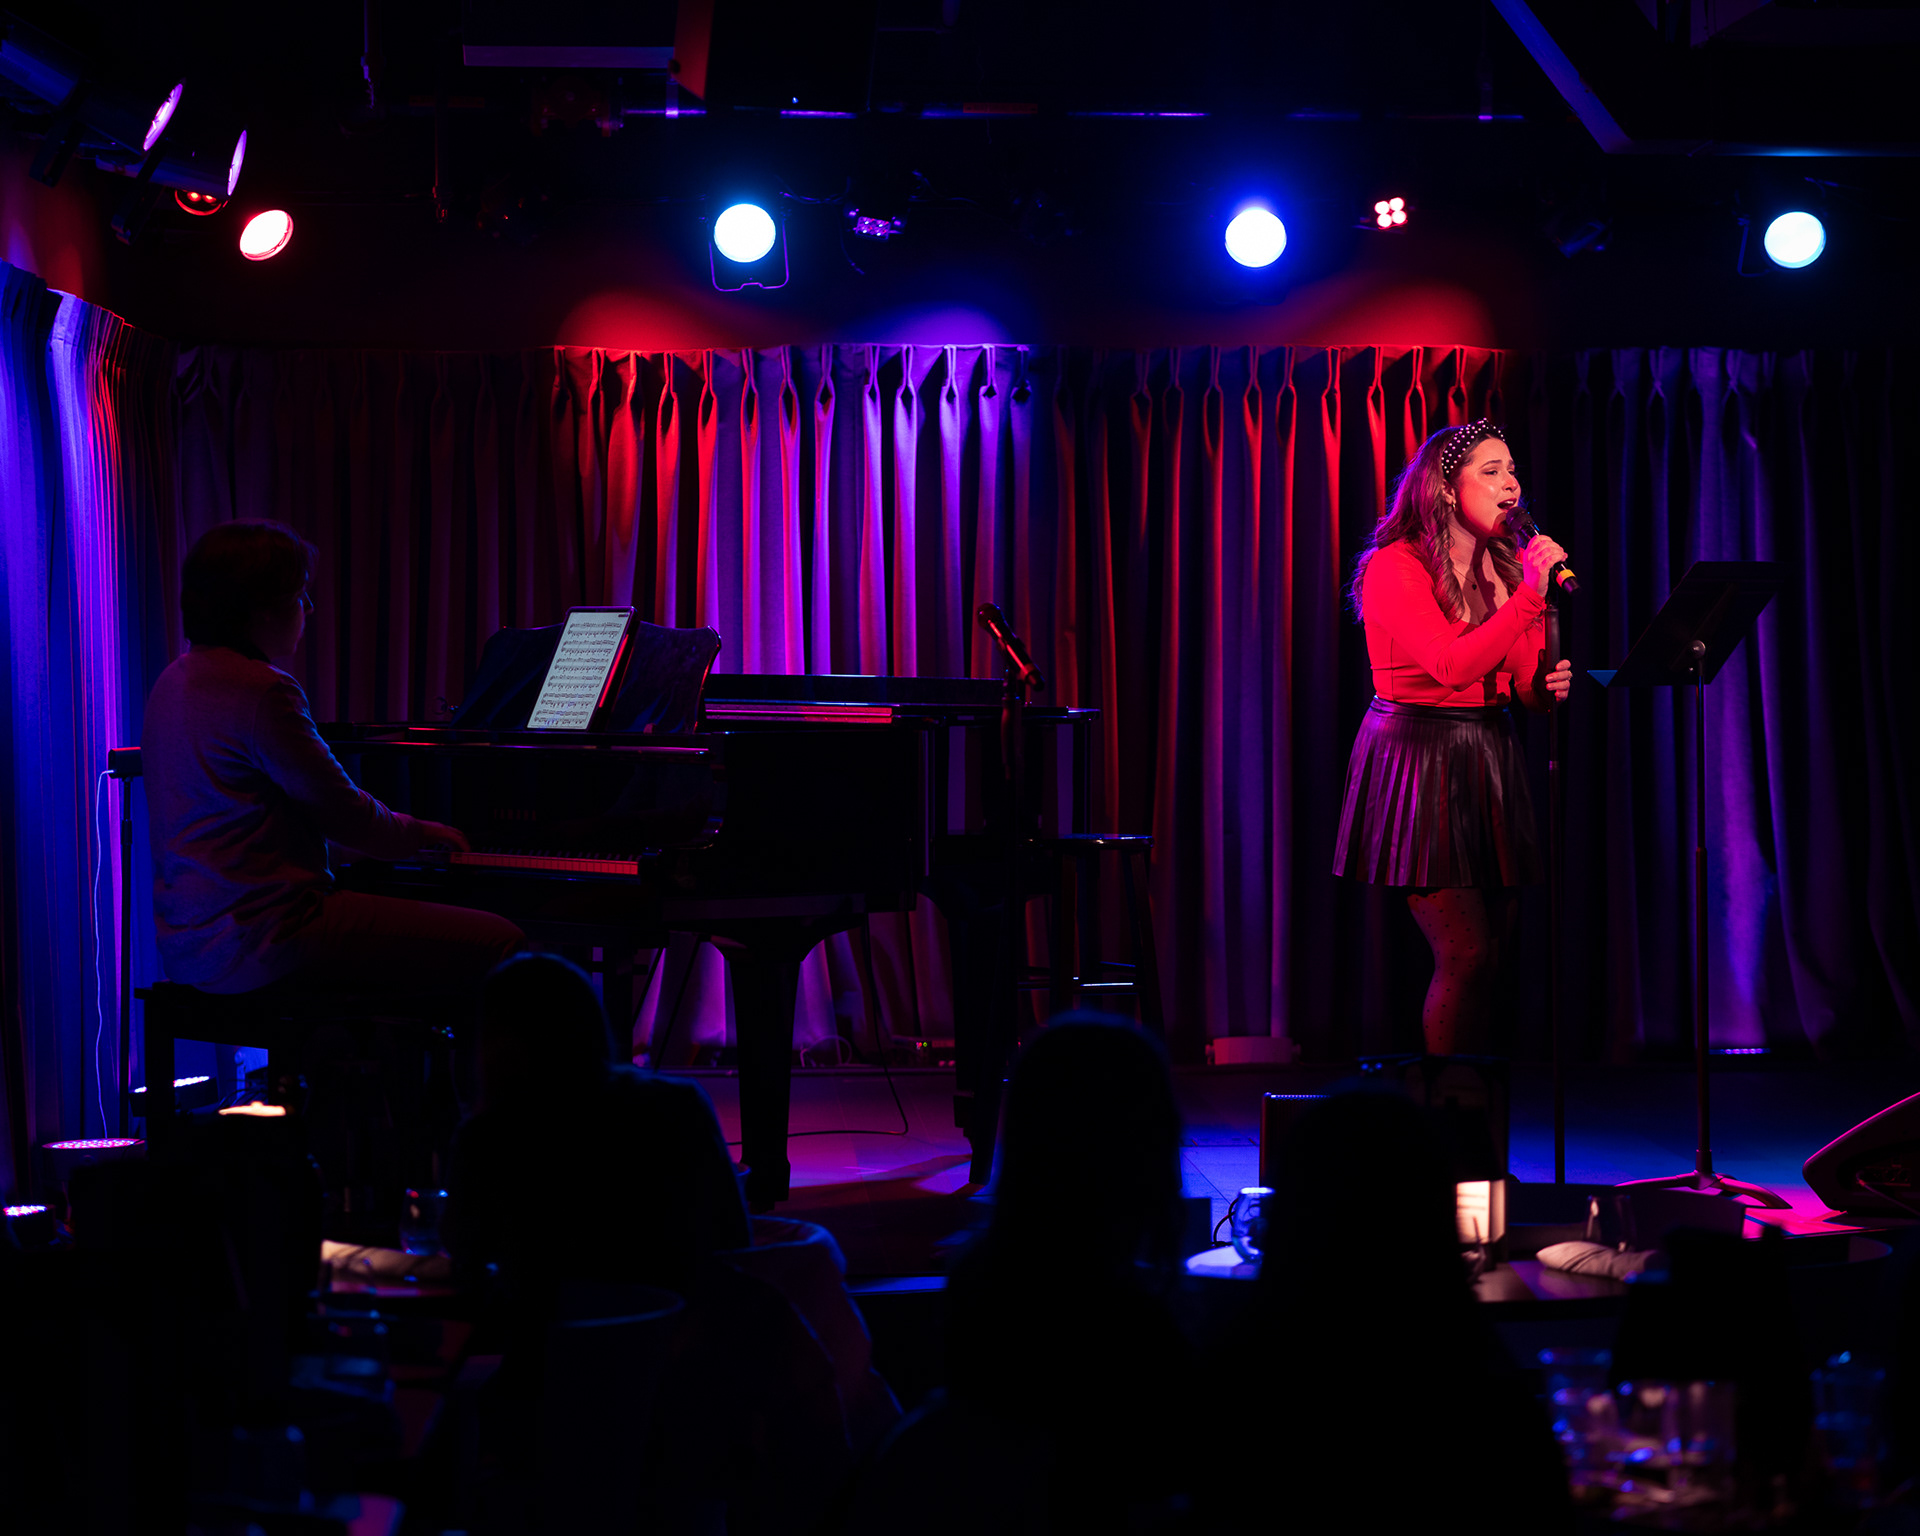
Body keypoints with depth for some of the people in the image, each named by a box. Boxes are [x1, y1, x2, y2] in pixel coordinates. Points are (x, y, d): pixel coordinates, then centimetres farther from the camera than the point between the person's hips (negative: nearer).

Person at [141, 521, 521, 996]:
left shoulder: (174, 681, 15)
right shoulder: (263, 693, -15)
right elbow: (348, 818, -10)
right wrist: (420, 833, 11)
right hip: (259, 942, -11)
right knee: (498, 943, -13)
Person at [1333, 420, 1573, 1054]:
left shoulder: (1509, 567, 11)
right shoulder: (1395, 567, -11)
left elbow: (1523, 683, 12)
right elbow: (1451, 664, -24)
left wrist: (1549, 685, -11)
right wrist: (1529, 596, -26)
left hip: (1489, 762, 7)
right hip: (1419, 759, -7)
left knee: (1492, 952, 4)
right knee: (1466, 954, -12)